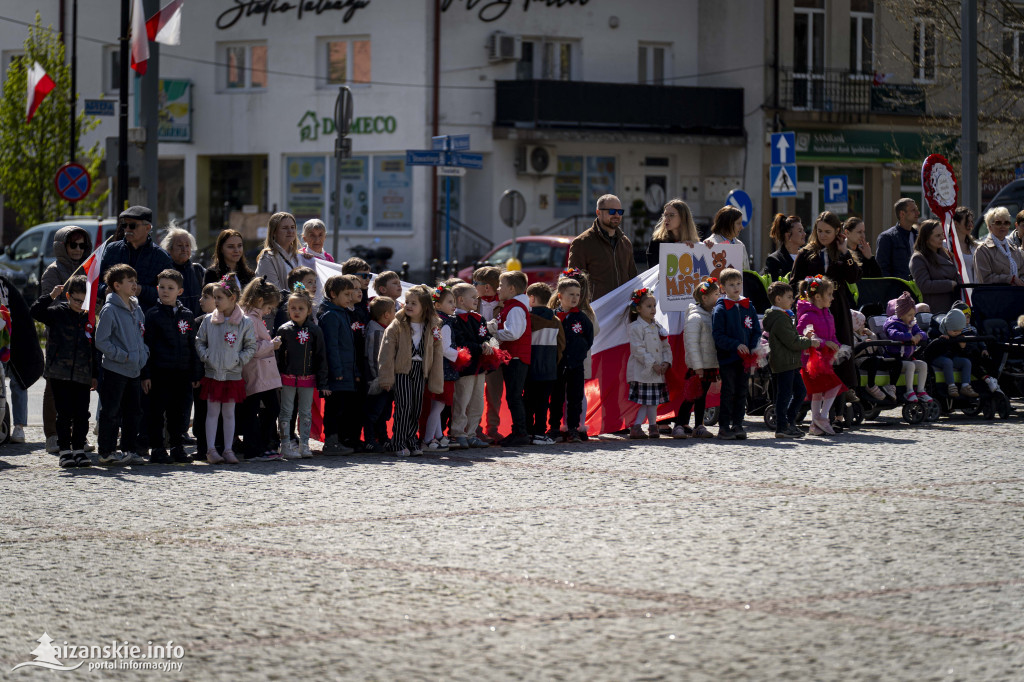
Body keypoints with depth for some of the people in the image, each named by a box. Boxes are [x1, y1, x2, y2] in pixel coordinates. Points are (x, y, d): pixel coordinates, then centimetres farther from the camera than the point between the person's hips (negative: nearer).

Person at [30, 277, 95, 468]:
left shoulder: (89, 318, 11)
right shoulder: (58, 313, 1)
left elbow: (94, 349, 17)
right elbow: (36, 312, -14)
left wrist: (94, 375, 16)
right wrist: (51, 296, -22)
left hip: (82, 376, 3)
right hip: (59, 374, -3)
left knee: (82, 415, 3)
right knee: (64, 414, -2)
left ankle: (79, 449, 12)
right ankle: (65, 450, 4)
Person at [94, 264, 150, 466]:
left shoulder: (137, 309, 11)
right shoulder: (109, 310, -12)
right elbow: (101, 342, -14)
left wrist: (144, 353, 7)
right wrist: (123, 356, -16)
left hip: (135, 371, 7)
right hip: (115, 371, -7)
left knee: (133, 412, 11)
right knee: (111, 412, -1)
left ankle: (129, 450, 19)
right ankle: (106, 452, 4)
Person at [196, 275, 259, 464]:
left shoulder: (245, 323, -3)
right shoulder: (209, 321, 1)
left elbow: (251, 347, 2)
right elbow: (199, 342, 8)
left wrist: (239, 360, -10)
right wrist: (206, 356, -7)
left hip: (233, 375, -1)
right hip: (212, 374, 1)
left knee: (229, 413, 7)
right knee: (212, 412, 2)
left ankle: (228, 450, 12)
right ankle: (211, 450, 4)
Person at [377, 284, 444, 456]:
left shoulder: (432, 328, 7)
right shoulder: (397, 326, -3)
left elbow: (436, 355, 10)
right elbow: (387, 352, -4)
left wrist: (436, 381, 8)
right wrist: (386, 377, -10)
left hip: (421, 371, 4)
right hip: (401, 370, -4)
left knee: (417, 408, 6)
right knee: (404, 406, -10)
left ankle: (411, 440, 19)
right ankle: (398, 443, -3)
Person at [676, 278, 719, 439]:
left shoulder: (711, 315, 13)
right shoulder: (695, 317, -13)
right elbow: (692, 344, -17)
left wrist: (717, 366, 18)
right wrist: (698, 367, -20)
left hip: (710, 364, 8)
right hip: (697, 366, -8)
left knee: (702, 396, 11)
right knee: (692, 396, -6)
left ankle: (699, 426, 16)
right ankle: (679, 426, -1)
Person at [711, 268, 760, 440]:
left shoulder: (748, 306, 10)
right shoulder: (720, 309, -5)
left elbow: (756, 330, 13)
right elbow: (717, 335, -10)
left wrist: (752, 348, -4)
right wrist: (736, 345, -19)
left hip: (745, 358, 5)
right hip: (727, 356, -5)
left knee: (742, 392, 7)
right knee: (728, 392, -4)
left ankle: (737, 424, 14)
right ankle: (724, 427, 1)